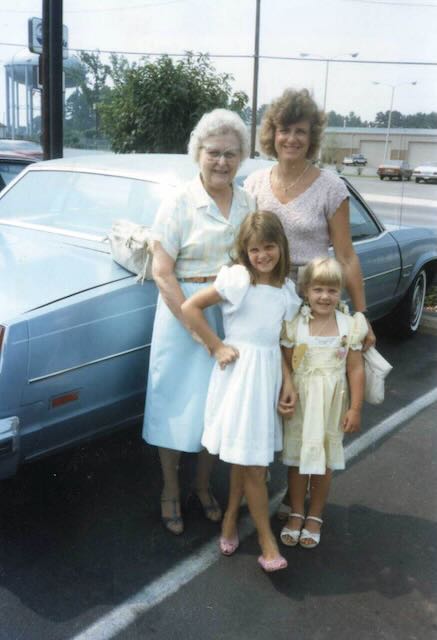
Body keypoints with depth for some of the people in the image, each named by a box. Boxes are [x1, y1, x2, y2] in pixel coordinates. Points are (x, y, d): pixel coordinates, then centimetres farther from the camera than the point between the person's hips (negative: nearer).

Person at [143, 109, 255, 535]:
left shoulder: (249, 203, 3)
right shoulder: (179, 204, -10)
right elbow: (162, 273, -14)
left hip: (233, 316, 4)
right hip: (183, 312, -4)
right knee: (176, 402, 7)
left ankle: (202, 486, 35)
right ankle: (170, 491, 28)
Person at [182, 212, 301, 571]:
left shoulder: (287, 289, 7)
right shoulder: (237, 278, -11)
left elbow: (281, 342, 10)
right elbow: (190, 307, -11)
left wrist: (289, 382, 2)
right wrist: (216, 347, -11)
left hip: (269, 372, 5)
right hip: (239, 370, -5)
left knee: (246, 457, 14)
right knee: (252, 462, 0)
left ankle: (232, 518, 33)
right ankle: (266, 539, 11)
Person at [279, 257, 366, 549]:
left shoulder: (349, 326, -6)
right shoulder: (295, 325, -8)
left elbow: (356, 369, -3)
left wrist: (355, 408, -4)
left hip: (332, 405, 0)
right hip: (300, 403, 0)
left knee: (324, 461, 12)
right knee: (297, 459, 11)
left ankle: (315, 516, 31)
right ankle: (296, 514, 30)